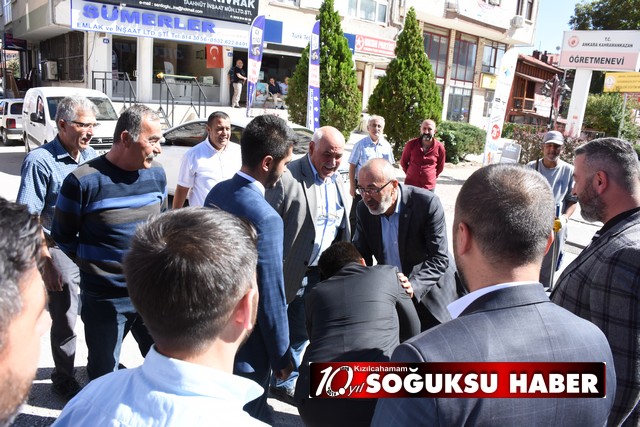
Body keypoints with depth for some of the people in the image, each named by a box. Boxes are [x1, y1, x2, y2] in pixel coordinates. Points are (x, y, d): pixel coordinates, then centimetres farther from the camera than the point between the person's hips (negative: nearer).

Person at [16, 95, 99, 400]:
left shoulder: (92, 157, 4)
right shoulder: (40, 161, -14)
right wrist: (46, 261, -17)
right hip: (61, 252, -5)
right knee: (64, 322, 9)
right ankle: (63, 380, 30)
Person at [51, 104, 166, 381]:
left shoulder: (156, 174, 1)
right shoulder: (83, 181, -15)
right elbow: (62, 237, -3)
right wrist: (96, 265, -1)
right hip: (105, 299, -4)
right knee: (104, 376, 16)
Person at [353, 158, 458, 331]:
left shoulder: (427, 203, -24)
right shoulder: (364, 210, -9)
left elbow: (439, 258, -22)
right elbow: (362, 255, -1)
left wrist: (414, 285, -36)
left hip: (430, 291, -3)